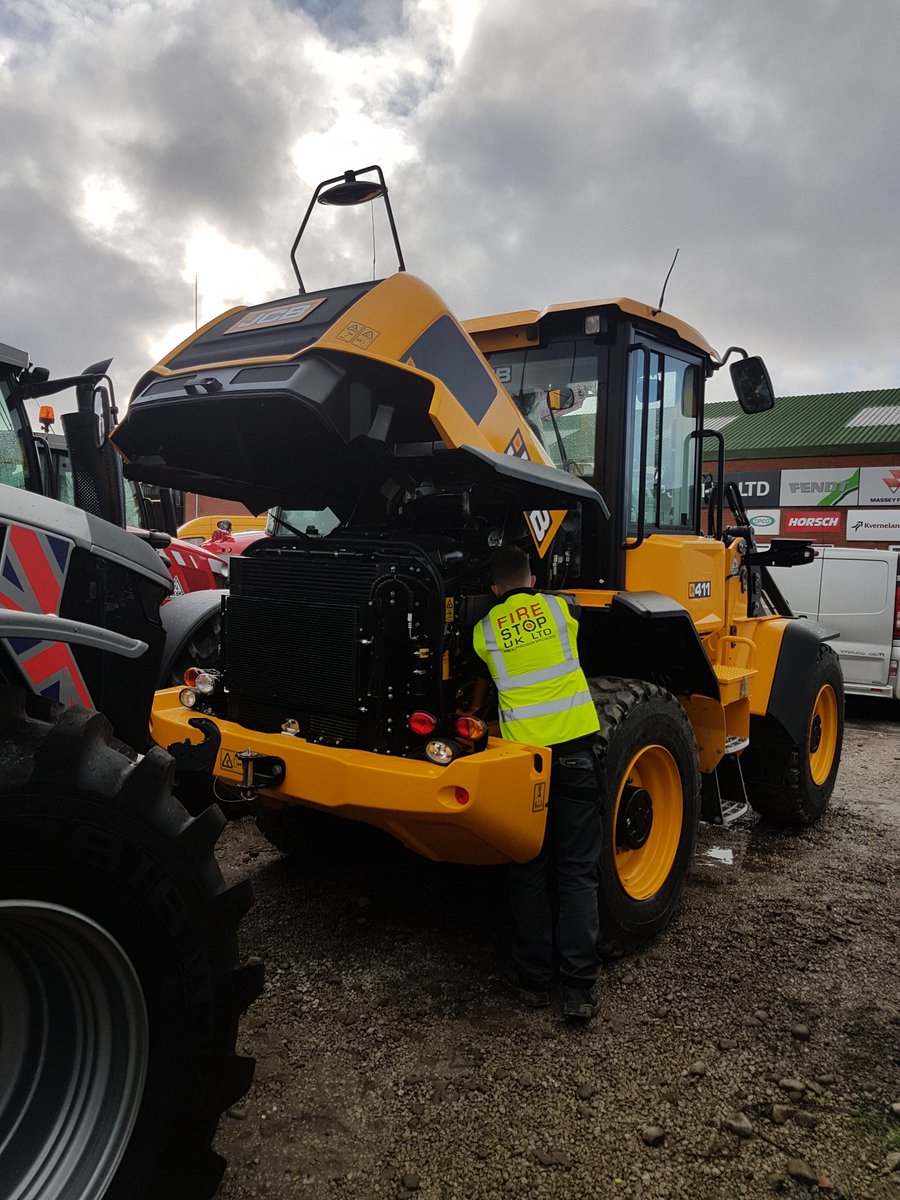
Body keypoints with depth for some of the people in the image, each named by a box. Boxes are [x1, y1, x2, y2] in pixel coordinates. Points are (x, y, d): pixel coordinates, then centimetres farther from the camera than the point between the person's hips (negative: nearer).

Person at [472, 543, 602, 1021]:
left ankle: (531, 978, 20)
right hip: (574, 748, 0)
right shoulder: (559, 607, 5)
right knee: (578, 873, 8)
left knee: (528, 871, 14)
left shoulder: (484, 631, 3)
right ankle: (579, 988, 7)